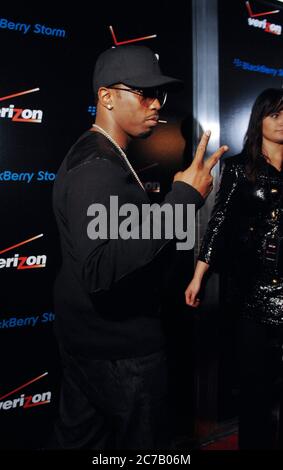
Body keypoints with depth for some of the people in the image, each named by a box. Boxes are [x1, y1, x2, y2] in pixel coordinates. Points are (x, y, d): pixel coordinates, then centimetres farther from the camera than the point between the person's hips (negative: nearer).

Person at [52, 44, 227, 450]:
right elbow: (99, 270, -38)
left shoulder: (89, 156, 9)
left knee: (79, 437, 22)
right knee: (144, 442, 12)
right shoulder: (97, 169, -24)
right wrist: (183, 198, -35)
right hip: (121, 350, -9)